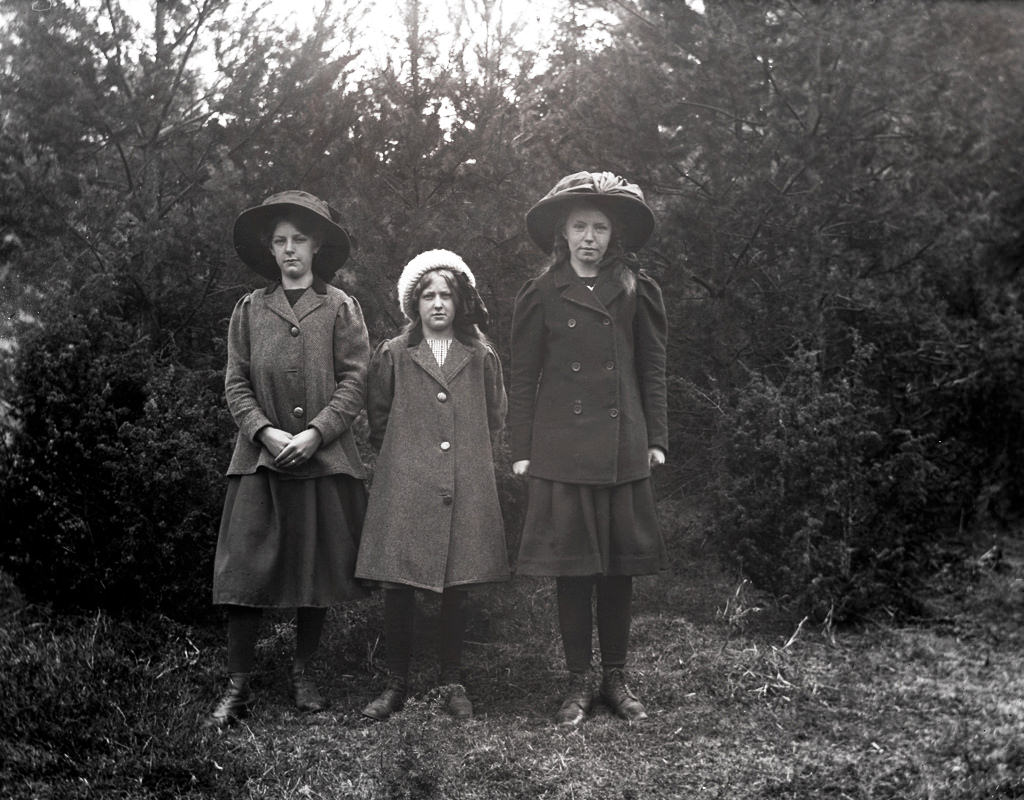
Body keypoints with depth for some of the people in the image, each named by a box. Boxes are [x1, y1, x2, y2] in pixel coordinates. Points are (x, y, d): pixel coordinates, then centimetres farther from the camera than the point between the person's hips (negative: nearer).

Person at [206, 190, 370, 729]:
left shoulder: (339, 308, 5)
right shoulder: (249, 310, 9)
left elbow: (354, 382, -2)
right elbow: (236, 385, 6)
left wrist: (314, 433, -13)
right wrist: (266, 431, -10)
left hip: (324, 461, -1)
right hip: (260, 461, 1)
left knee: (318, 571, 6)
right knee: (245, 571, -4)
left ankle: (303, 673, 22)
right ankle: (238, 686, 5)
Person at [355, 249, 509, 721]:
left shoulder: (481, 357, 9)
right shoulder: (392, 355, 6)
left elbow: (494, 418, 19)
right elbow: (377, 417, 13)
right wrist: (402, 453, 11)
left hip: (466, 486, 1)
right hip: (404, 486, -1)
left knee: (458, 586, 3)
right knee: (397, 585, -2)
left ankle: (453, 683, 15)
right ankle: (396, 685, 9)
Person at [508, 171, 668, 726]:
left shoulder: (637, 291, 7)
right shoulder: (541, 294, 4)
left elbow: (653, 370, 10)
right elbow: (523, 378, 4)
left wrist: (656, 439, 4)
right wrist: (521, 449, -1)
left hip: (623, 450, 1)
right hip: (561, 449, -1)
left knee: (619, 566, 6)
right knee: (571, 567, 2)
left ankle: (615, 679, 18)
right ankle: (577, 683, 12)